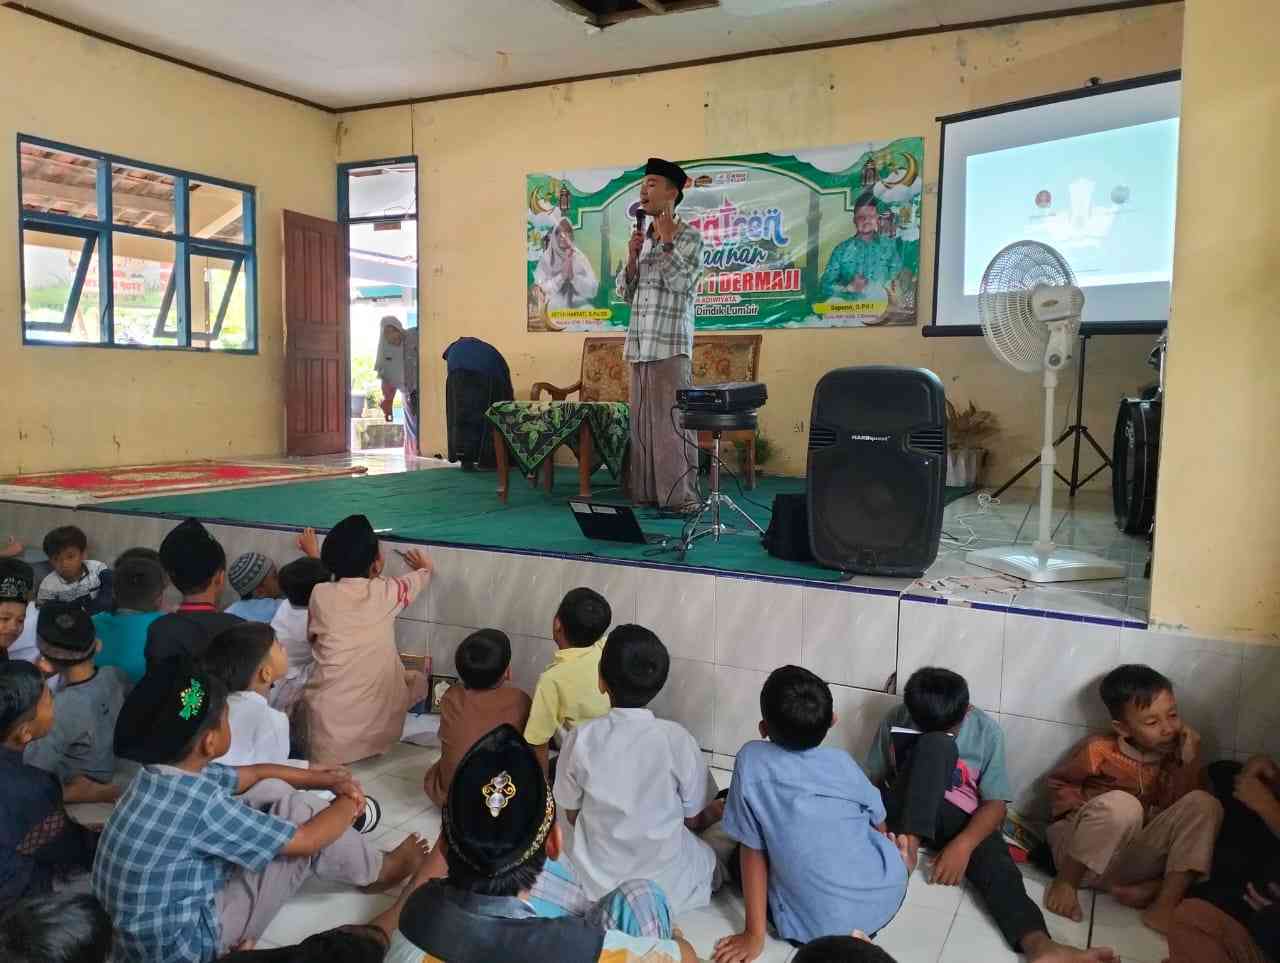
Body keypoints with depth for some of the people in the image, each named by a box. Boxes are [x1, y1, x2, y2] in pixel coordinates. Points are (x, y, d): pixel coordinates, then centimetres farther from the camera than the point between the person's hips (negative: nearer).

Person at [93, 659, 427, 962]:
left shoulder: (164, 770, -5)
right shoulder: (198, 803, -31)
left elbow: (251, 775, 12)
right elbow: (306, 840, -23)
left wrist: (322, 778, 8)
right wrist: (348, 804, -3)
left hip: (151, 919, 9)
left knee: (273, 791, 6)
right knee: (299, 812, -11)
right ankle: (379, 871, 14)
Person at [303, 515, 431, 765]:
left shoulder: (319, 594, -4)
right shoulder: (387, 592, -5)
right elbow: (423, 574, 19)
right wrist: (424, 566, 43)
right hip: (376, 716, -1)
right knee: (418, 680, 25)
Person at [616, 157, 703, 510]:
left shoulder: (689, 237, 0)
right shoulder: (644, 239, 18)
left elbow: (681, 283, -14)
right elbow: (626, 293, 17)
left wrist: (666, 239, -10)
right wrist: (632, 257, 2)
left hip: (671, 346, -7)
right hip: (640, 345, 7)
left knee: (671, 421, -8)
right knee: (641, 421, 7)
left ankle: (680, 496, -2)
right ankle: (645, 493, 14)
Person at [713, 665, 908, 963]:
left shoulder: (751, 760, -13)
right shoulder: (842, 762, -4)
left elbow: (751, 850, -8)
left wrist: (755, 933, 0)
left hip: (816, 927, -4)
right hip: (887, 898, 4)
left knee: (735, 854, 21)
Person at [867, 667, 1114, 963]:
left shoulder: (986, 730, -8)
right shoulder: (896, 720, -7)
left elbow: (995, 803, -10)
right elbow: (872, 780, -1)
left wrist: (963, 844, -27)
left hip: (962, 819, 1)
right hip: (906, 812, -1)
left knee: (995, 861, -33)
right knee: (935, 745, -29)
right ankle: (909, 847, -33)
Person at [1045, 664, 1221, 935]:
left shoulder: (1171, 754, 1)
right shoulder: (1099, 751, -13)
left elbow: (1180, 807, -7)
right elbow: (1058, 783, 1)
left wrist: (1190, 762, -16)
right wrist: (1088, 812, -15)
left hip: (1134, 858, 5)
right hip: (1078, 850, -5)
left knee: (1204, 804, -13)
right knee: (1120, 805, -37)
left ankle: (1164, 905, -19)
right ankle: (1065, 882, -17)